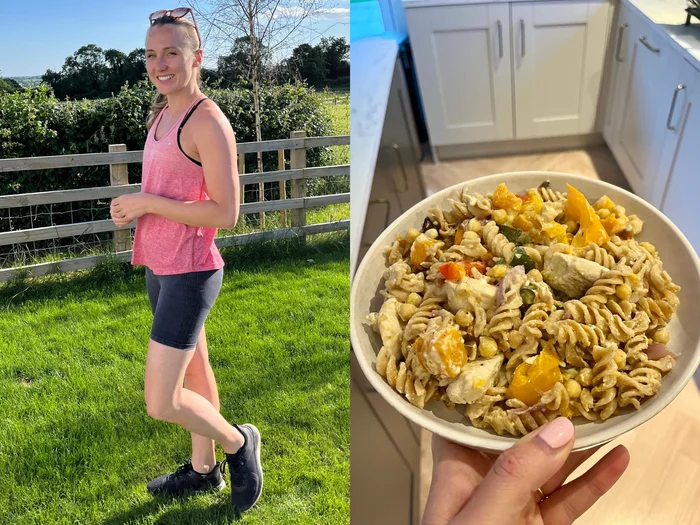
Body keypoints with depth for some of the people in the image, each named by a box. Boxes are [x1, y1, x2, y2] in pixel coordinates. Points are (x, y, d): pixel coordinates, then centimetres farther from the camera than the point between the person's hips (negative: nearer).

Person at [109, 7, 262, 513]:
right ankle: (203, 470, 37)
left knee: (163, 403, -5)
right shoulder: (162, 115, 9)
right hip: (160, 267, 9)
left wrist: (147, 203, -18)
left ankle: (239, 443, 20)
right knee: (194, 372, 20)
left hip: (189, 273, -9)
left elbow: (226, 212, -22)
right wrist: (132, 207, 6)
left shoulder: (209, 122, -18)